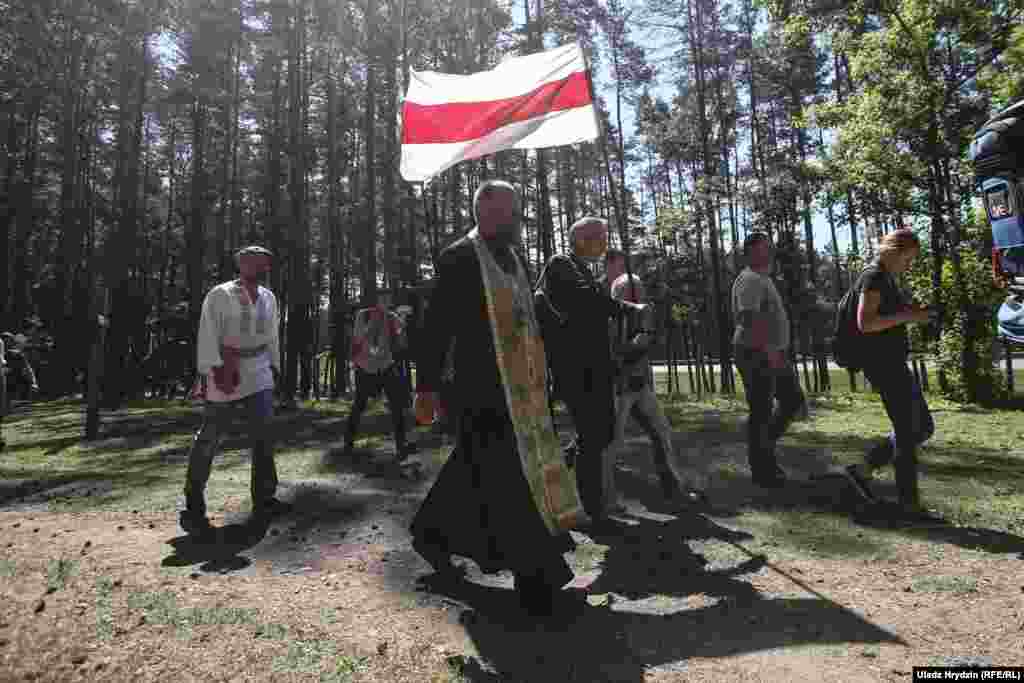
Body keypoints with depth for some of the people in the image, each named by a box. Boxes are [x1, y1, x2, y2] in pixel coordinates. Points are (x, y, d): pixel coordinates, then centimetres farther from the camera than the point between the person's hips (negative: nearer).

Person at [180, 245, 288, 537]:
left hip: (259, 374, 6)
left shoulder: (269, 298, 13)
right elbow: (208, 334, -13)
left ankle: (264, 499, 15)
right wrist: (213, 368, -22)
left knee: (264, 437, 4)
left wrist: (274, 368, 15)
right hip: (225, 372, -5)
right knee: (208, 439, 1)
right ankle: (194, 507, 13)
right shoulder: (220, 295, -6)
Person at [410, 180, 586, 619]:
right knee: (511, 482, -2)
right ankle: (538, 584, 10)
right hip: (483, 391, -8)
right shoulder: (460, 257, -8)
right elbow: (437, 326, -10)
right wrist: (426, 387, -11)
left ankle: (433, 536, 39)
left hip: (521, 388, 8)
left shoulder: (515, 258, 15)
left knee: (478, 472, 18)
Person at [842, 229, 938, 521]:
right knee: (907, 432, -5)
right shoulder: (873, 277, -11)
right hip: (882, 362, -10)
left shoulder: (887, 278, 19)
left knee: (923, 427, 14)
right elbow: (865, 323, -21)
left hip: (893, 362, 10)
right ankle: (909, 504, 5)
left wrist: (912, 312, 11)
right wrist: (907, 315, -18)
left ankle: (863, 470, 17)